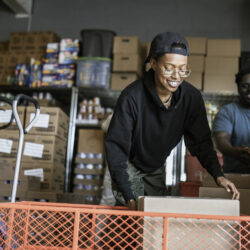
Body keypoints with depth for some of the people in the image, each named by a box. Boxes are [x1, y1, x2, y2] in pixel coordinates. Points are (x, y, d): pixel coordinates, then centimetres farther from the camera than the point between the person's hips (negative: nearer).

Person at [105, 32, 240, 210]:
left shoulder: (192, 97, -19)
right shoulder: (132, 97, -32)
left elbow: (201, 142, -8)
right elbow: (116, 146, -30)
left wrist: (218, 175, -24)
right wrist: (128, 196, -37)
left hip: (157, 168, 4)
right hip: (129, 165, -4)